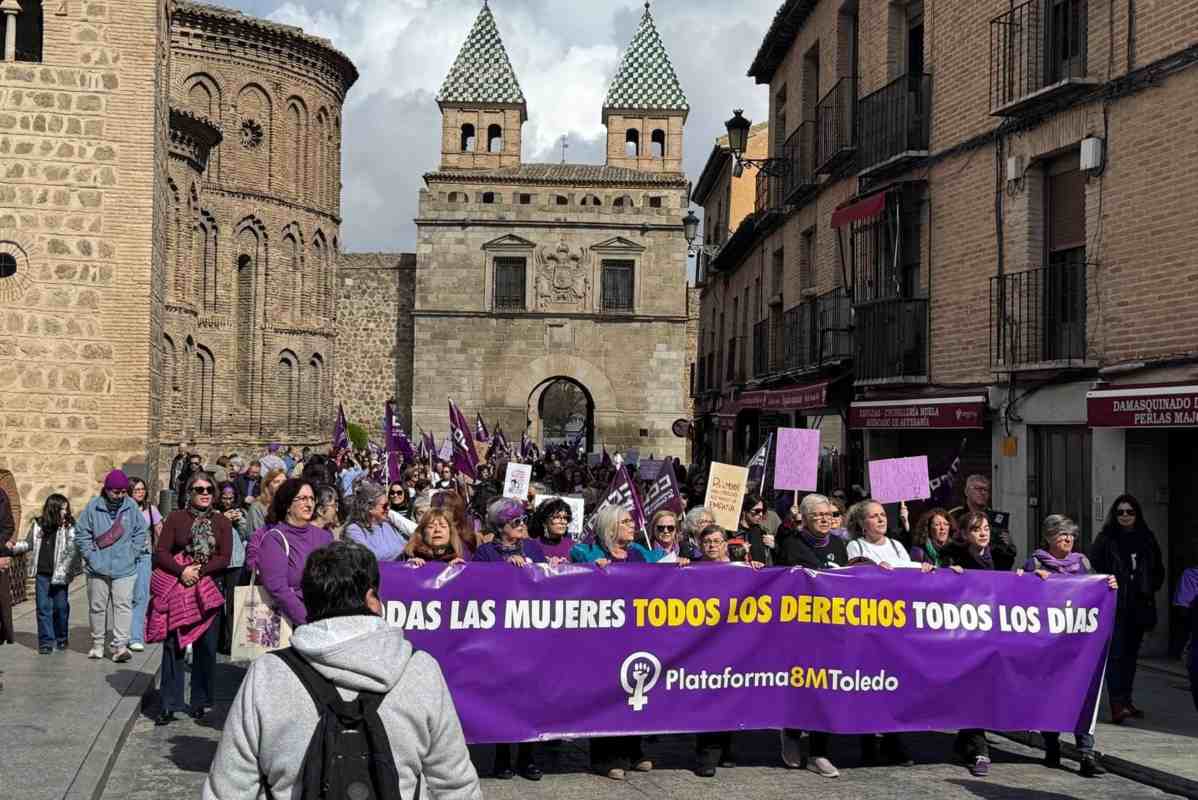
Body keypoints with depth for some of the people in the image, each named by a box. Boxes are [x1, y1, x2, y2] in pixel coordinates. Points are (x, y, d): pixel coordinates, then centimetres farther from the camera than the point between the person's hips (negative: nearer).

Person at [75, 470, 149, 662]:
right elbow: (81, 533, 3)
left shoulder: (131, 507, 0)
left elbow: (141, 531, 8)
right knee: (97, 606, 10)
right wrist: (90, 555, -4)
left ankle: (120, 645, -8)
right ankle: (97, 644, 24)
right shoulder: (93, 507, -4)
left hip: (124, 568, 0)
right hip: (98, 568, 1)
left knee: (123, 605, -8)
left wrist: (133, 553, 1)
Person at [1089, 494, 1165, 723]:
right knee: (1116, 653, -10)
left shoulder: (1147, 539, 10)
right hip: (1114, 606, -4)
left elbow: (1158, 570, 19)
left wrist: (1150, 589, 6)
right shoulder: (1105, 539, -1)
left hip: (1139, 606, 4)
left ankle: (1126, 700, 19)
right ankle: (1117, 704, -15)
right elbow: (1093, 569, -4)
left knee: (1131, 653, 10)